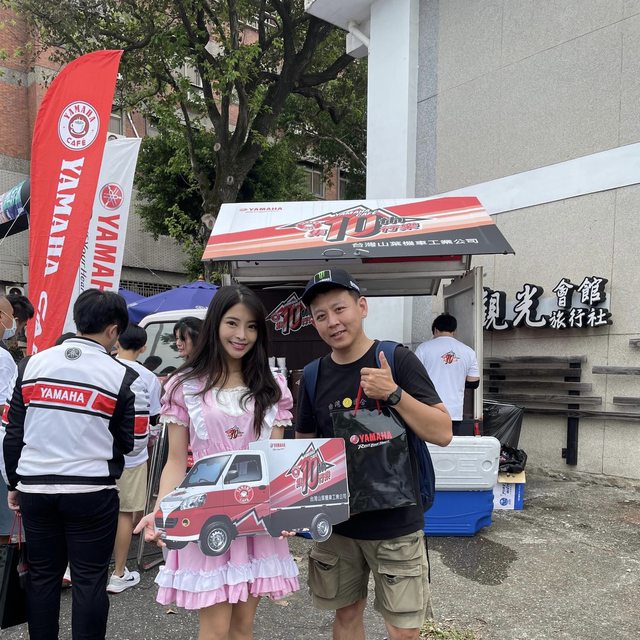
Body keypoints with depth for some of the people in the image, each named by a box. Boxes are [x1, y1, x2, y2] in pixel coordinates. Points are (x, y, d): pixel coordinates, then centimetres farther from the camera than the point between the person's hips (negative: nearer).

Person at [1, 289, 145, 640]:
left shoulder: (32, 365, 0)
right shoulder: (121, 376, -10)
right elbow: (126, 443, -3)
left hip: (35, 489, 4)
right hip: (92, 492, -3)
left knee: (42, 574, 17)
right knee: (89, 578, 8)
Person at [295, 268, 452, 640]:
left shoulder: (398, 360, -11)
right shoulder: (314, 376, 1)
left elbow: (443, 434, -12)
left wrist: (394, 394, -25)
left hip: (396, 523, -3)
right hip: (336, 523, 3)